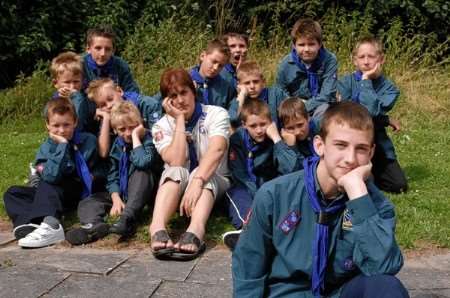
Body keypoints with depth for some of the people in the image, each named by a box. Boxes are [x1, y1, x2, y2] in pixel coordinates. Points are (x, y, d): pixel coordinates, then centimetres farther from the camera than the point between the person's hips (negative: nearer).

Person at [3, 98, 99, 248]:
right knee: (12, 193, -7)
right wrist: (62, 146, -20)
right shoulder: (46, 148, -2)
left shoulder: (88, 141, -7)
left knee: (47, 186, -28)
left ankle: (50, 225, -47)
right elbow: (51, 176, -21)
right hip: (53, 195, 5)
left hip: (80, 193, -5)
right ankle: (29, 224, -34)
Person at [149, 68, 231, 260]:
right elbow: (176, 163, -22)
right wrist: (179, 119, -20)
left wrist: (197, 181, -47)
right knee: (176, 172, -33)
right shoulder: (162, 126, -5)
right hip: (177, 186, 1)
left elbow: (217, 150, -31)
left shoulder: (216, 114, -11)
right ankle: (157, 228, -55)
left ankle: (195, 230, -60)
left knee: (202, 174, -35)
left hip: (214, 182, -1)